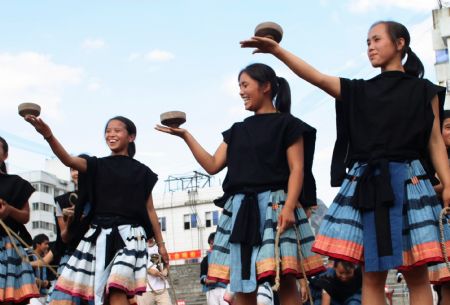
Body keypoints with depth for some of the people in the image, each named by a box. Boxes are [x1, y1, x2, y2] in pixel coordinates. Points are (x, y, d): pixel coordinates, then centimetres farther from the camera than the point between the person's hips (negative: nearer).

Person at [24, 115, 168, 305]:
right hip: (99, 234, 3)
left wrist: (160, 244, 12)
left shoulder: (141, 171, 11)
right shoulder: (97, 165, 12)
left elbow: (149, 209, 14)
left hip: (128, 234, -2)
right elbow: (69, 160, -8)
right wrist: (49, 135, -26)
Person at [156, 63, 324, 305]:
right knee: (241, 284, 2)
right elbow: (213, 165, 15)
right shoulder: (238, 130, 22)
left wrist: (289, 206, -17)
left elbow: (297, 169, -4)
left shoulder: (287, 124, 5)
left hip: (274, 205, -5)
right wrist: (185, 136, 9)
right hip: (240, 208, 6)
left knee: (285, 279, -11)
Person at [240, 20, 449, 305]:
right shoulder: (359, 91, 15)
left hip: (408, 182, -2)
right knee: (372, 274, 0)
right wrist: (277, 50, -5)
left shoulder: (424, 91, 10)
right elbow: (316, 77, 6)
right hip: (366, 185, 3)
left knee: (416, 273, -3)